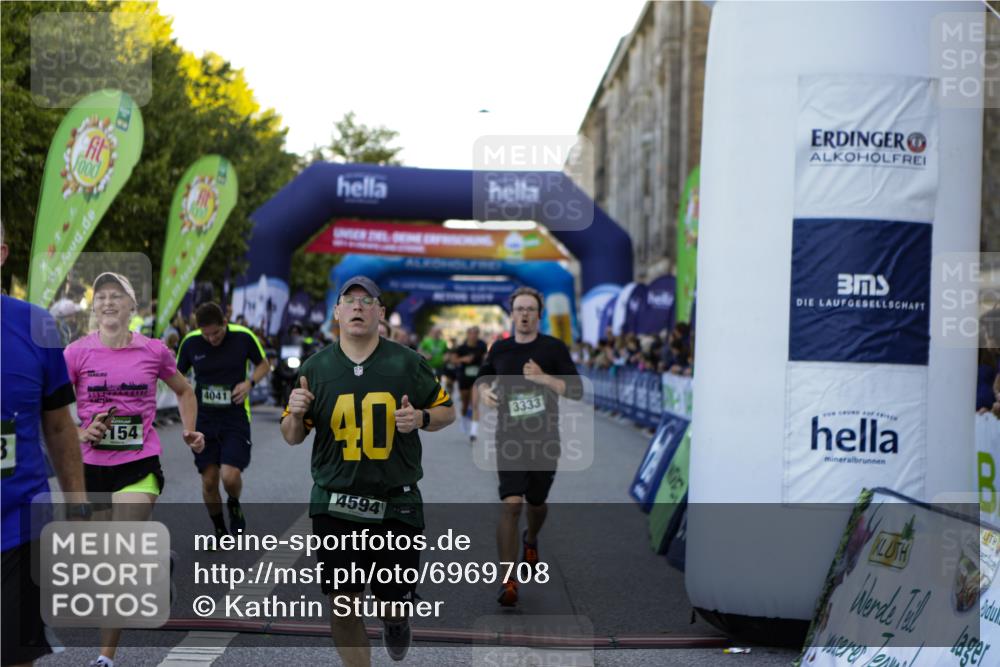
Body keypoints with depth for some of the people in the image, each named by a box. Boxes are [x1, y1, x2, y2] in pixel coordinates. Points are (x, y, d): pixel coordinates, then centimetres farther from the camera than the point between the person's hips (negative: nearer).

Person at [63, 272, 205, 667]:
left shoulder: (154, 351, 1)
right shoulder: (77, 353, -2)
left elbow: (184, 391, 19)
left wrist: (190, 431, 7)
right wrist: (81, 432, -14)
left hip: (140, 465, -2)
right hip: (92, 466, 2)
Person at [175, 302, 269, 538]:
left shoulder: (243, 337, -10)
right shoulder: (190, 342, -6)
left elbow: (263, 364, 7)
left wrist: (250, 382, -13)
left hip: (236, 417, -2)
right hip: (203, 419, 2)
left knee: (230, 476, -17)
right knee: (209, 481, 4)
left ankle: (234, 505, 19)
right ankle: (220, 531, 26)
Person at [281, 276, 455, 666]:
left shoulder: (407, 363, -2)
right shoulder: (315, 368, 2)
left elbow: (446, 411, 9)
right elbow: (291, 437, 9)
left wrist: (421, 418, -13)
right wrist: (296, 414, -14)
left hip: (396, 505, 0)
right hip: (335, 506, 1)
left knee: (396, 601, 8)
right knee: (342, 604, 0)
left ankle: (394, 621, 45)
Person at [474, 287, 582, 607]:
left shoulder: (554, 348, -3)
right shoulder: (499, 349, 4)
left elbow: (577, 390, -8)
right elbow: (482, 377, 22)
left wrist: (543, 378, -21)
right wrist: (484, 391, -1)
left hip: (545, 440, 0)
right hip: (510, 439, 0)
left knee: (536, 502, 16)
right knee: (510, 504, -14)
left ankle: (531, 540, 52)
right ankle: (508, 580, -11)